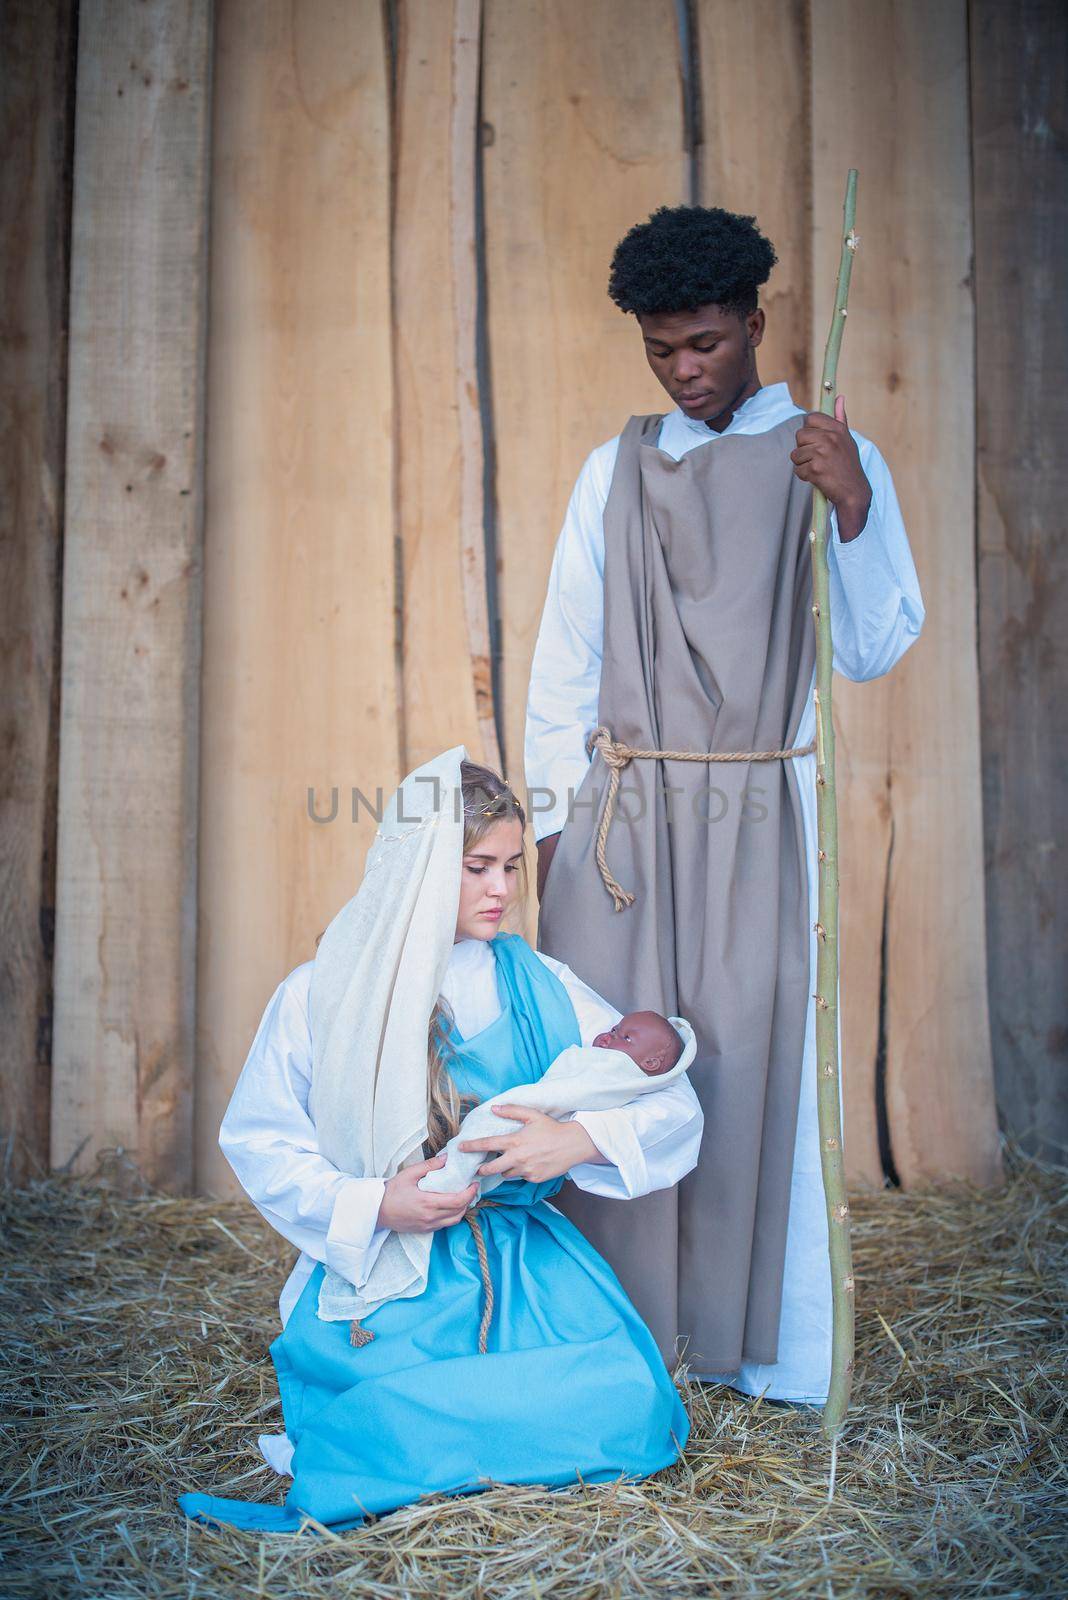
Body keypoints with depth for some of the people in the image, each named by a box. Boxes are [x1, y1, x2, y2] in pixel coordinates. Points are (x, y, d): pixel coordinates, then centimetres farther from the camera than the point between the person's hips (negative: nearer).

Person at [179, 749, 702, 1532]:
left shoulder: (542, 987, 6)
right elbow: (259, 1141, 2)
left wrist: (580, 1140, -16)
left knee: (632, 1402, -24)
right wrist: (375, 1205, -13)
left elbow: (673, 1104, 4)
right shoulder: (322, 992, 2)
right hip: (379, 1268, -3)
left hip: (524, 1265, 4)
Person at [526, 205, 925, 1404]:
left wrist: (853, 510, -16)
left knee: (755, 1061, -3)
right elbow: (565, 654, 13)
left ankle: (769, 1349, 9)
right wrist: (551, 816, 8)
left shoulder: (832, 460, 6)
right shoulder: (617, 470, 13)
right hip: (621, 809, 2)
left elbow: (873, 652, -2)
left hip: (756, 812, -2)